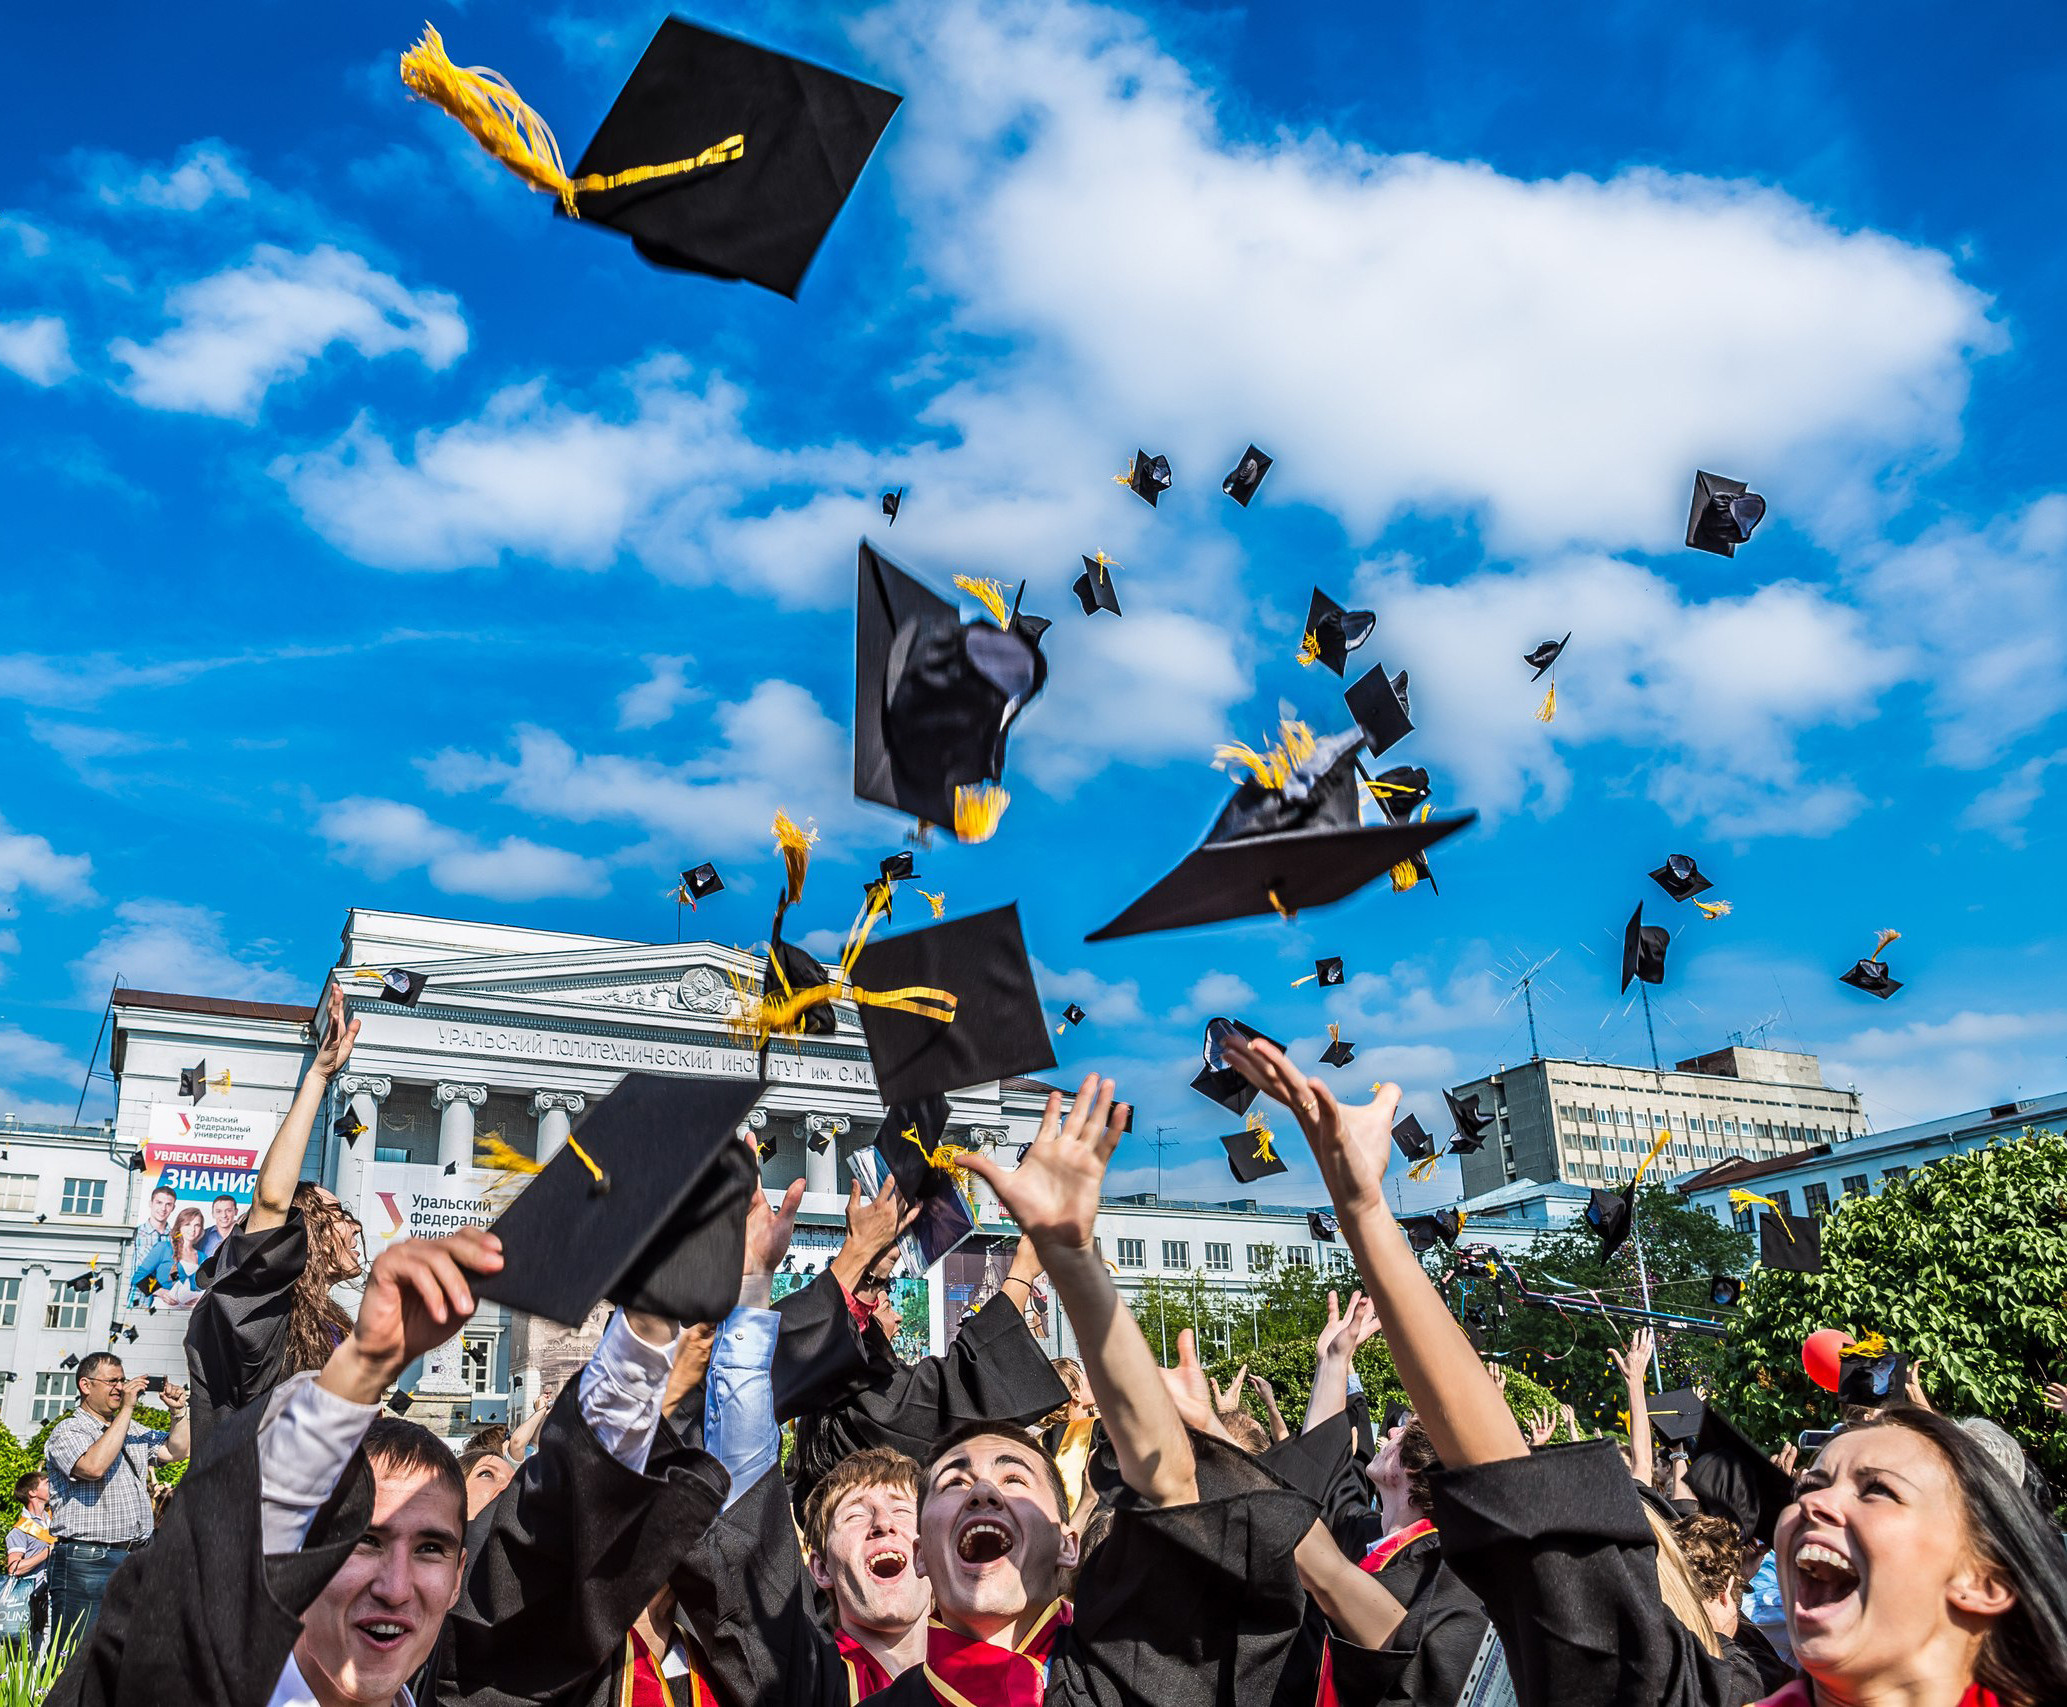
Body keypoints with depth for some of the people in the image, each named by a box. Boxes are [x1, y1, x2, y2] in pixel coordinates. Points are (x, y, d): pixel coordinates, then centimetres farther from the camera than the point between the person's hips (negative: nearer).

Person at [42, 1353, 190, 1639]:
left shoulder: (133, 1430, 20)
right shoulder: (68, 1431, -4)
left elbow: (176, 1451, 23)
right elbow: (94, 1466, -22)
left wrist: (178, 1410, 8)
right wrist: (127, 1409, -18)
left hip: (136, 1559, 7)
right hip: (87, 1561, -7)